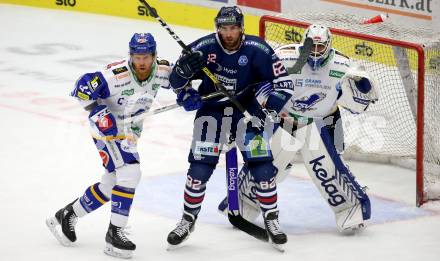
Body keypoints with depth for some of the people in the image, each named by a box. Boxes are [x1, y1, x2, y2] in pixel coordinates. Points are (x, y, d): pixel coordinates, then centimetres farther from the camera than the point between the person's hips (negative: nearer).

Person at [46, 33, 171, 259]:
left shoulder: (160, 71, -12)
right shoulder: (116, 75, -29)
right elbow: (82, 87, -24)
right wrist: (97, 111, -30)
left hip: (130, 133, 7)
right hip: (108, 130, -7)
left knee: (110, 184, 16)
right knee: (130, 172, -25)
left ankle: (66, 216, 36)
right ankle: (114, 233, -19)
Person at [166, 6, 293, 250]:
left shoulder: (257, 50, -17)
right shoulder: (203, 47, -15)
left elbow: (282, 81, -10)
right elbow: (175, 78, -5)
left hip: (247, 110, 0)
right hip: (211, 109, 0)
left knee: (262, 166, -7)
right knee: (200, 167, -5)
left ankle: (271, 219, 10)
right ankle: (188, 219, 12)